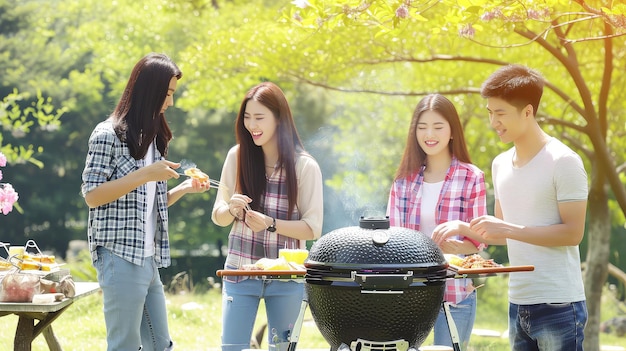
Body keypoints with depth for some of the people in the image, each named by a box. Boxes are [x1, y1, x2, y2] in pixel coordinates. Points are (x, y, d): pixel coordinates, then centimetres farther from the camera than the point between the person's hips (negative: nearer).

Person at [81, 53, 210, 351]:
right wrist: (144, 175, -19)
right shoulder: (108, 134, -8)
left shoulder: (152, 137, 18)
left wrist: (185, 188, 5)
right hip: (120, 256, -8)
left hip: (148, 258, 8)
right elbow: (91, 196, -14)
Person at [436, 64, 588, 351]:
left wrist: (507, 229, -18)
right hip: (517, 304, 7)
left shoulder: (562, 161, -10)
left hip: (558, 306, -7)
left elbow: (572, 232, -14)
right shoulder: (500, 164, 12)